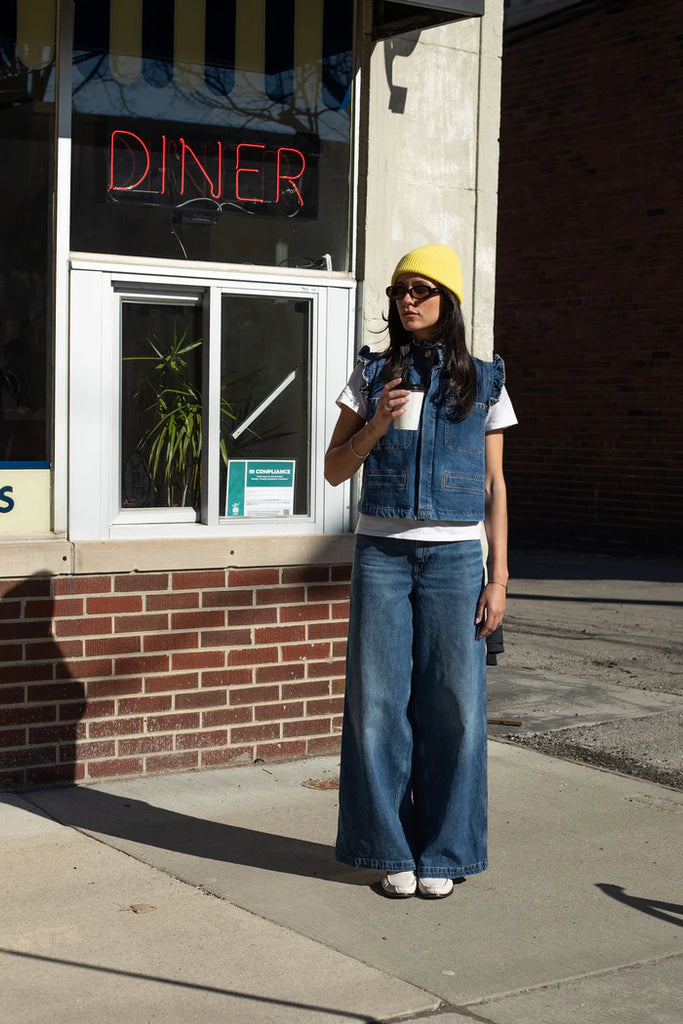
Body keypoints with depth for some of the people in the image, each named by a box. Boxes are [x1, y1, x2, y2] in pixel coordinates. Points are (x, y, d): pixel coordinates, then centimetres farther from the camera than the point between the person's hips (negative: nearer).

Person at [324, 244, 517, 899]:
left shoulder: (484, 383, 7)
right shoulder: (372, 375, 8)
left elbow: (494, 488, 7)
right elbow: (335, 470, 9)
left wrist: (498, 578, 1)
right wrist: (377, 424, -9)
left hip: (454, 557, 0)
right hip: (381, 554, 1)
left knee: (454, 707, 0)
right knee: (379, 703, 1)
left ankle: (441, 853, 13)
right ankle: (392, 851, 14)